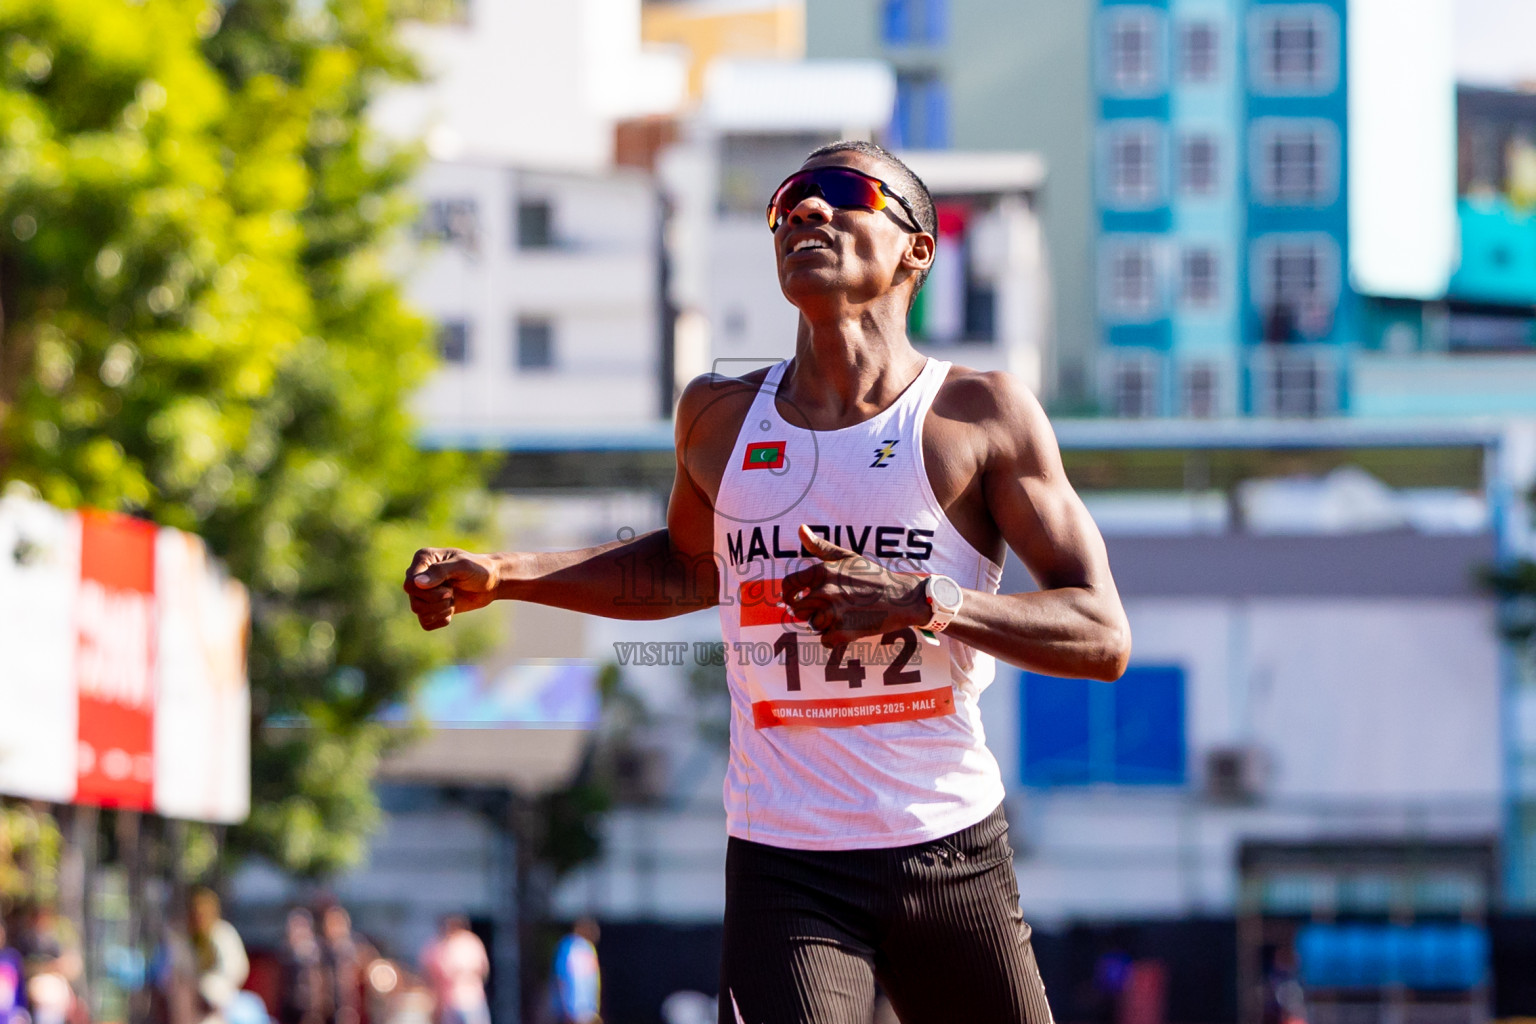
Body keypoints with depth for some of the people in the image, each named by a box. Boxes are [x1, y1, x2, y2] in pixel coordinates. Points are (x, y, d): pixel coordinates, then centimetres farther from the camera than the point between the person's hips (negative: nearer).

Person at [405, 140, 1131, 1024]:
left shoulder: (982, 415, -3)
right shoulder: (721, 419, 8)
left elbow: (1104, 637, -6)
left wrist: (926, 603, -20)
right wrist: (502, 575, 17)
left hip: (954, 852, -1)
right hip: (783, 866, 1)